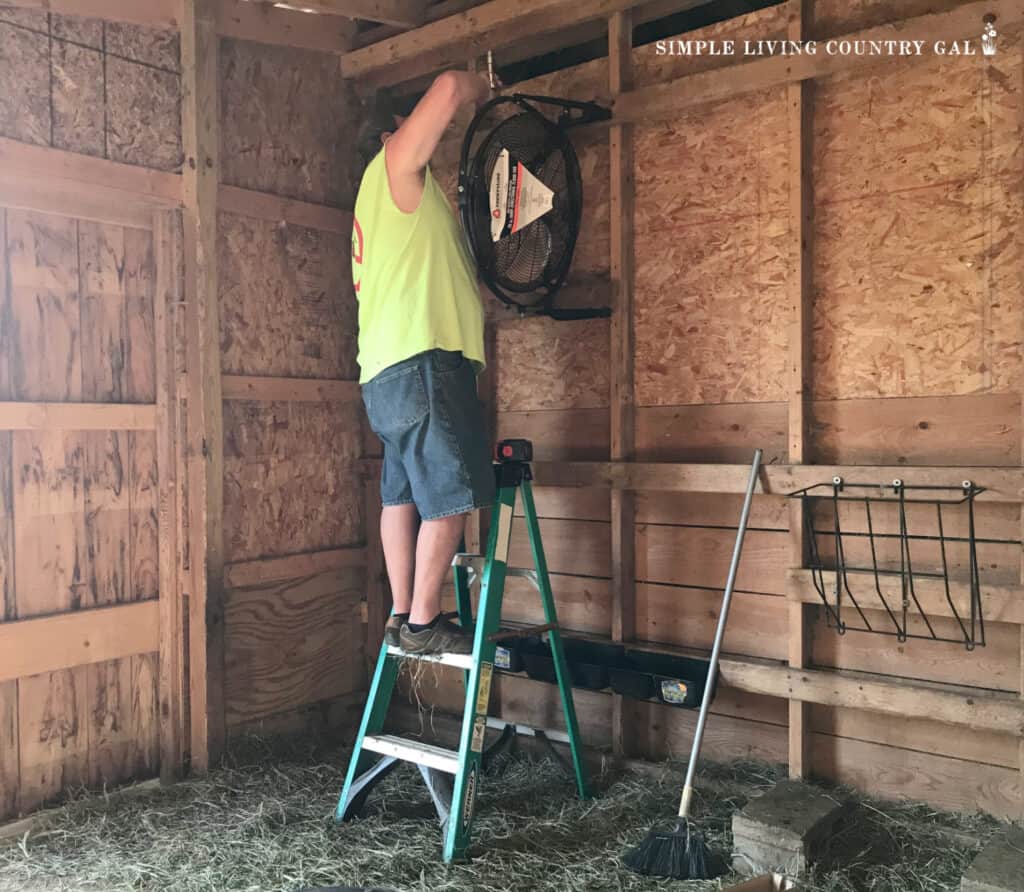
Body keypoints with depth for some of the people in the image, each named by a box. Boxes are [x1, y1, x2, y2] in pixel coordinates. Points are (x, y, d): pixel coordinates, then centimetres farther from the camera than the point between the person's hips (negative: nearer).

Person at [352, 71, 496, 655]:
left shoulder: (389, 197, 29)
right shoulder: (392, 166, 1)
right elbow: (449, 87, -9)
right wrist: (482, 89, 11)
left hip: (389, 370, 10)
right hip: (421, 362, -10)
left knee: (403, 494, 10)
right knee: (450, 499, -8)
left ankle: (403, 617, 15)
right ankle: (422, 623, -4)